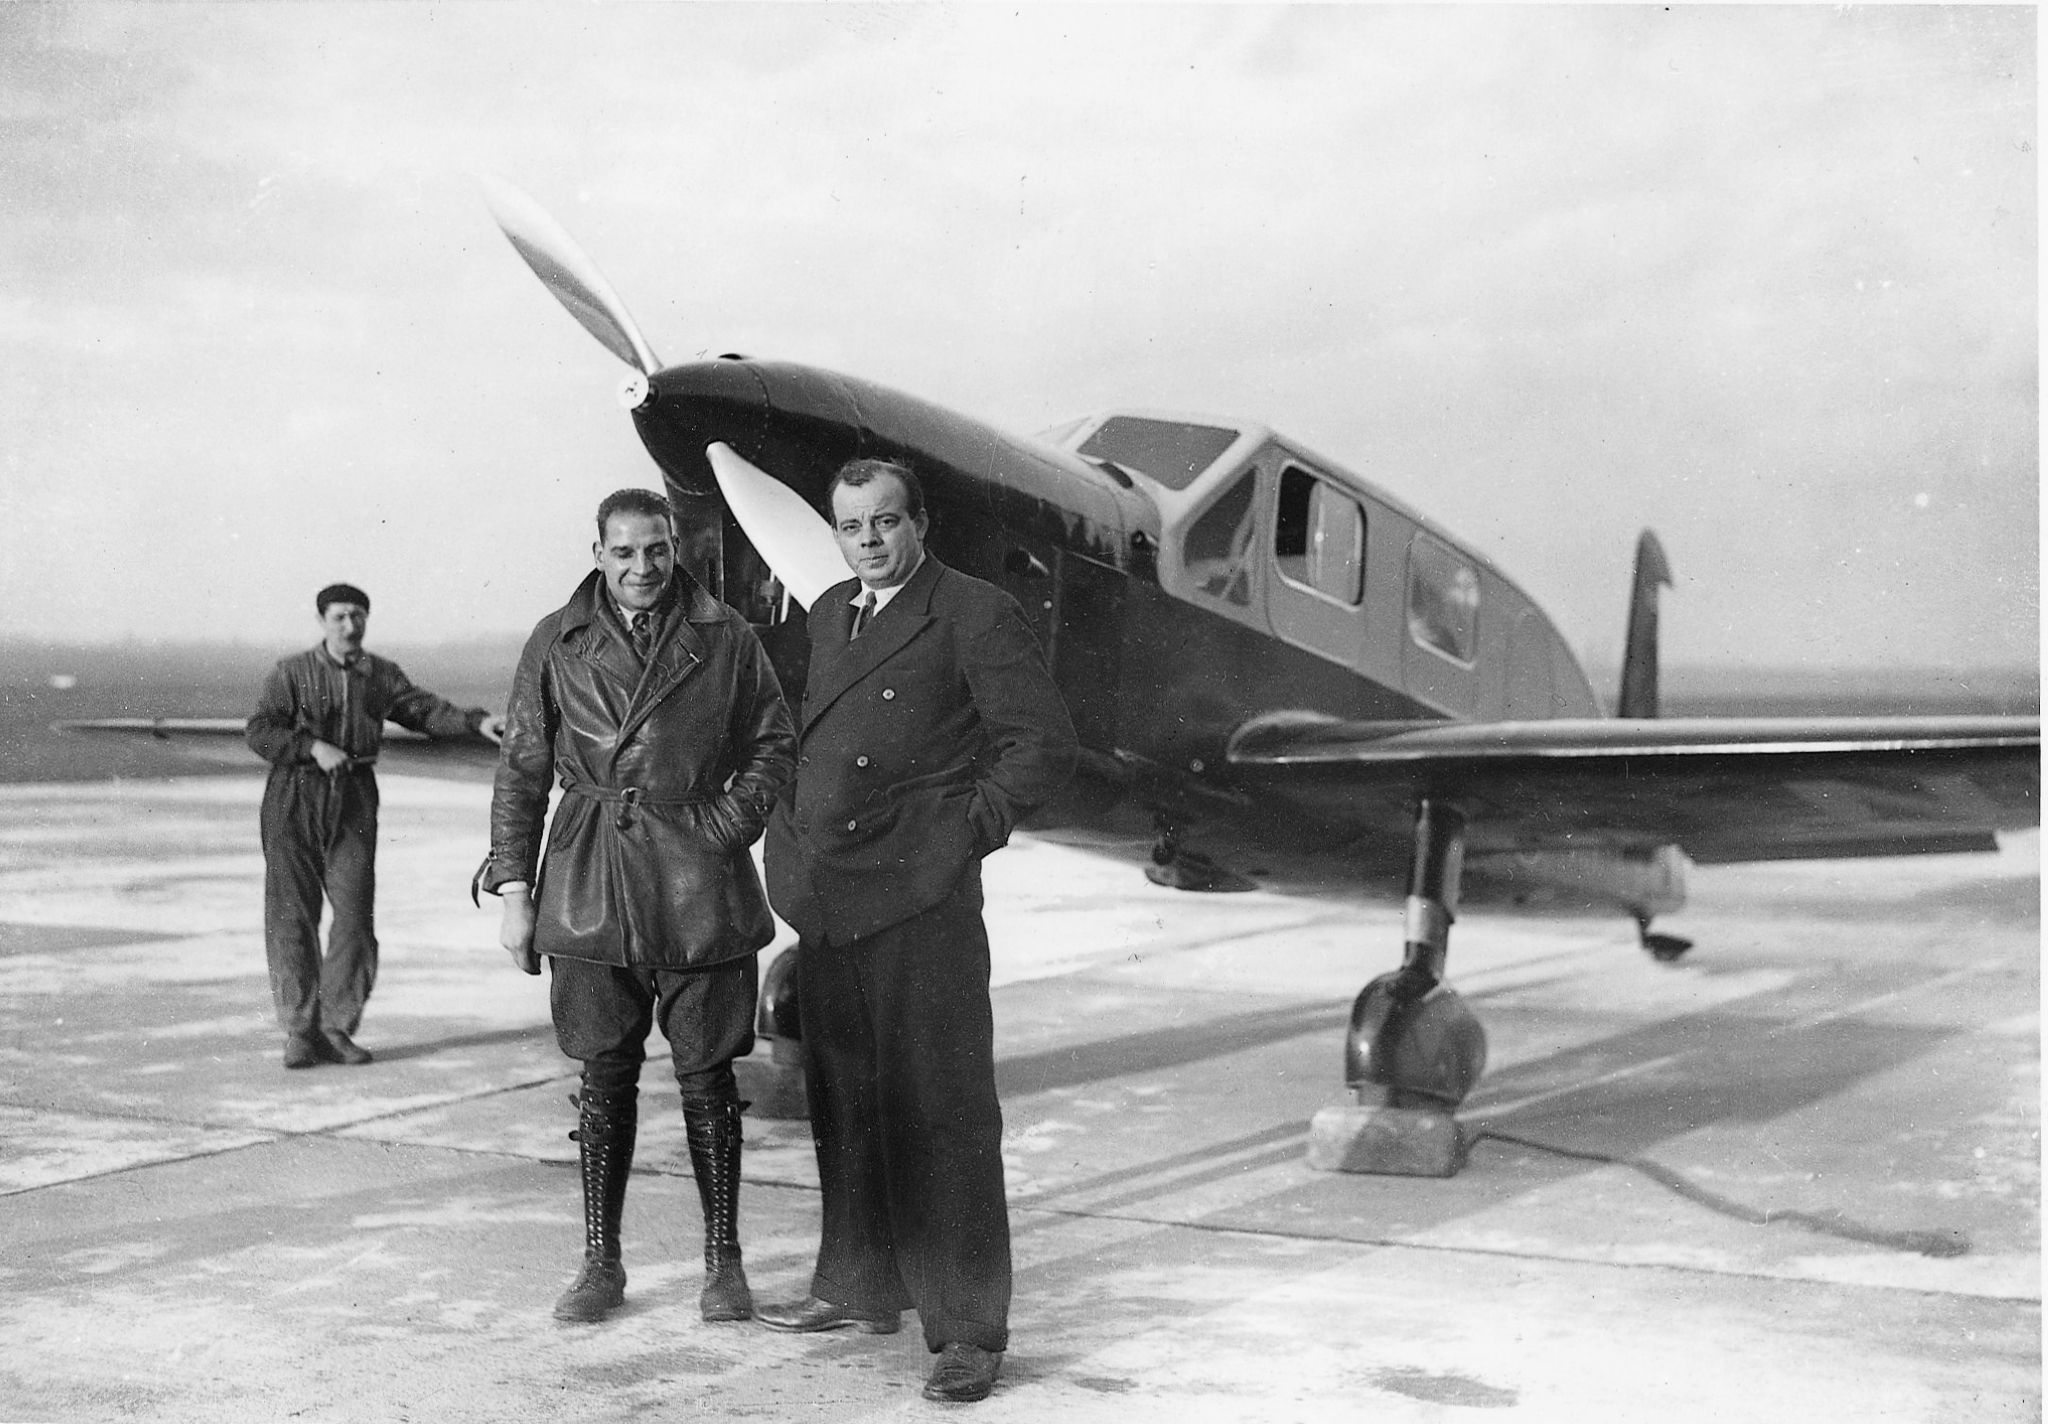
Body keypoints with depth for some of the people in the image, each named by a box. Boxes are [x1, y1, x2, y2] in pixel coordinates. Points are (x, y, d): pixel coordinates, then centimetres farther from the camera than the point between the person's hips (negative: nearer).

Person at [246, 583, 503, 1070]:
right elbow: (259, 732, -5)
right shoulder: (291, 672, 2)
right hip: (294, 800, -2)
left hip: (355, 801, 2)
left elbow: (425, 710, 2)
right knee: (292, 916, -4)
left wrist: (477, 722, -14)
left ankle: (337, 1029, 6)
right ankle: (299, 1031, 3)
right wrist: (313, 747, -19)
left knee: (355, 915, -4)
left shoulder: (382, 675, 11)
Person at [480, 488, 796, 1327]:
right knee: (605, 1076, 5)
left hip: (699, 881, -1)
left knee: (707, 1075, 4)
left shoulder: (725, 639, 3)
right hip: (592, 887, 1)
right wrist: (514, 890, 3)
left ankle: (723, 1261, 16)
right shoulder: (556, 644, 5)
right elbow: (521, 771, 7)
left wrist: (723, 828, -6)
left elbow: (775, 745, 9)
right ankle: (600, 1264, 18)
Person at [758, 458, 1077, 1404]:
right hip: (827, 901, 7)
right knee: (844, 1107, 15)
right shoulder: (830, 615, 16)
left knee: (942, 1115, -5)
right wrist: (795, 840, 14)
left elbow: (1044, 745, -8)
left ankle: (969, 1332, 1)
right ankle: (860, 1288, 29)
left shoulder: (976, 615, -5)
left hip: (921, 902, -7)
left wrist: (964, 833, -10)